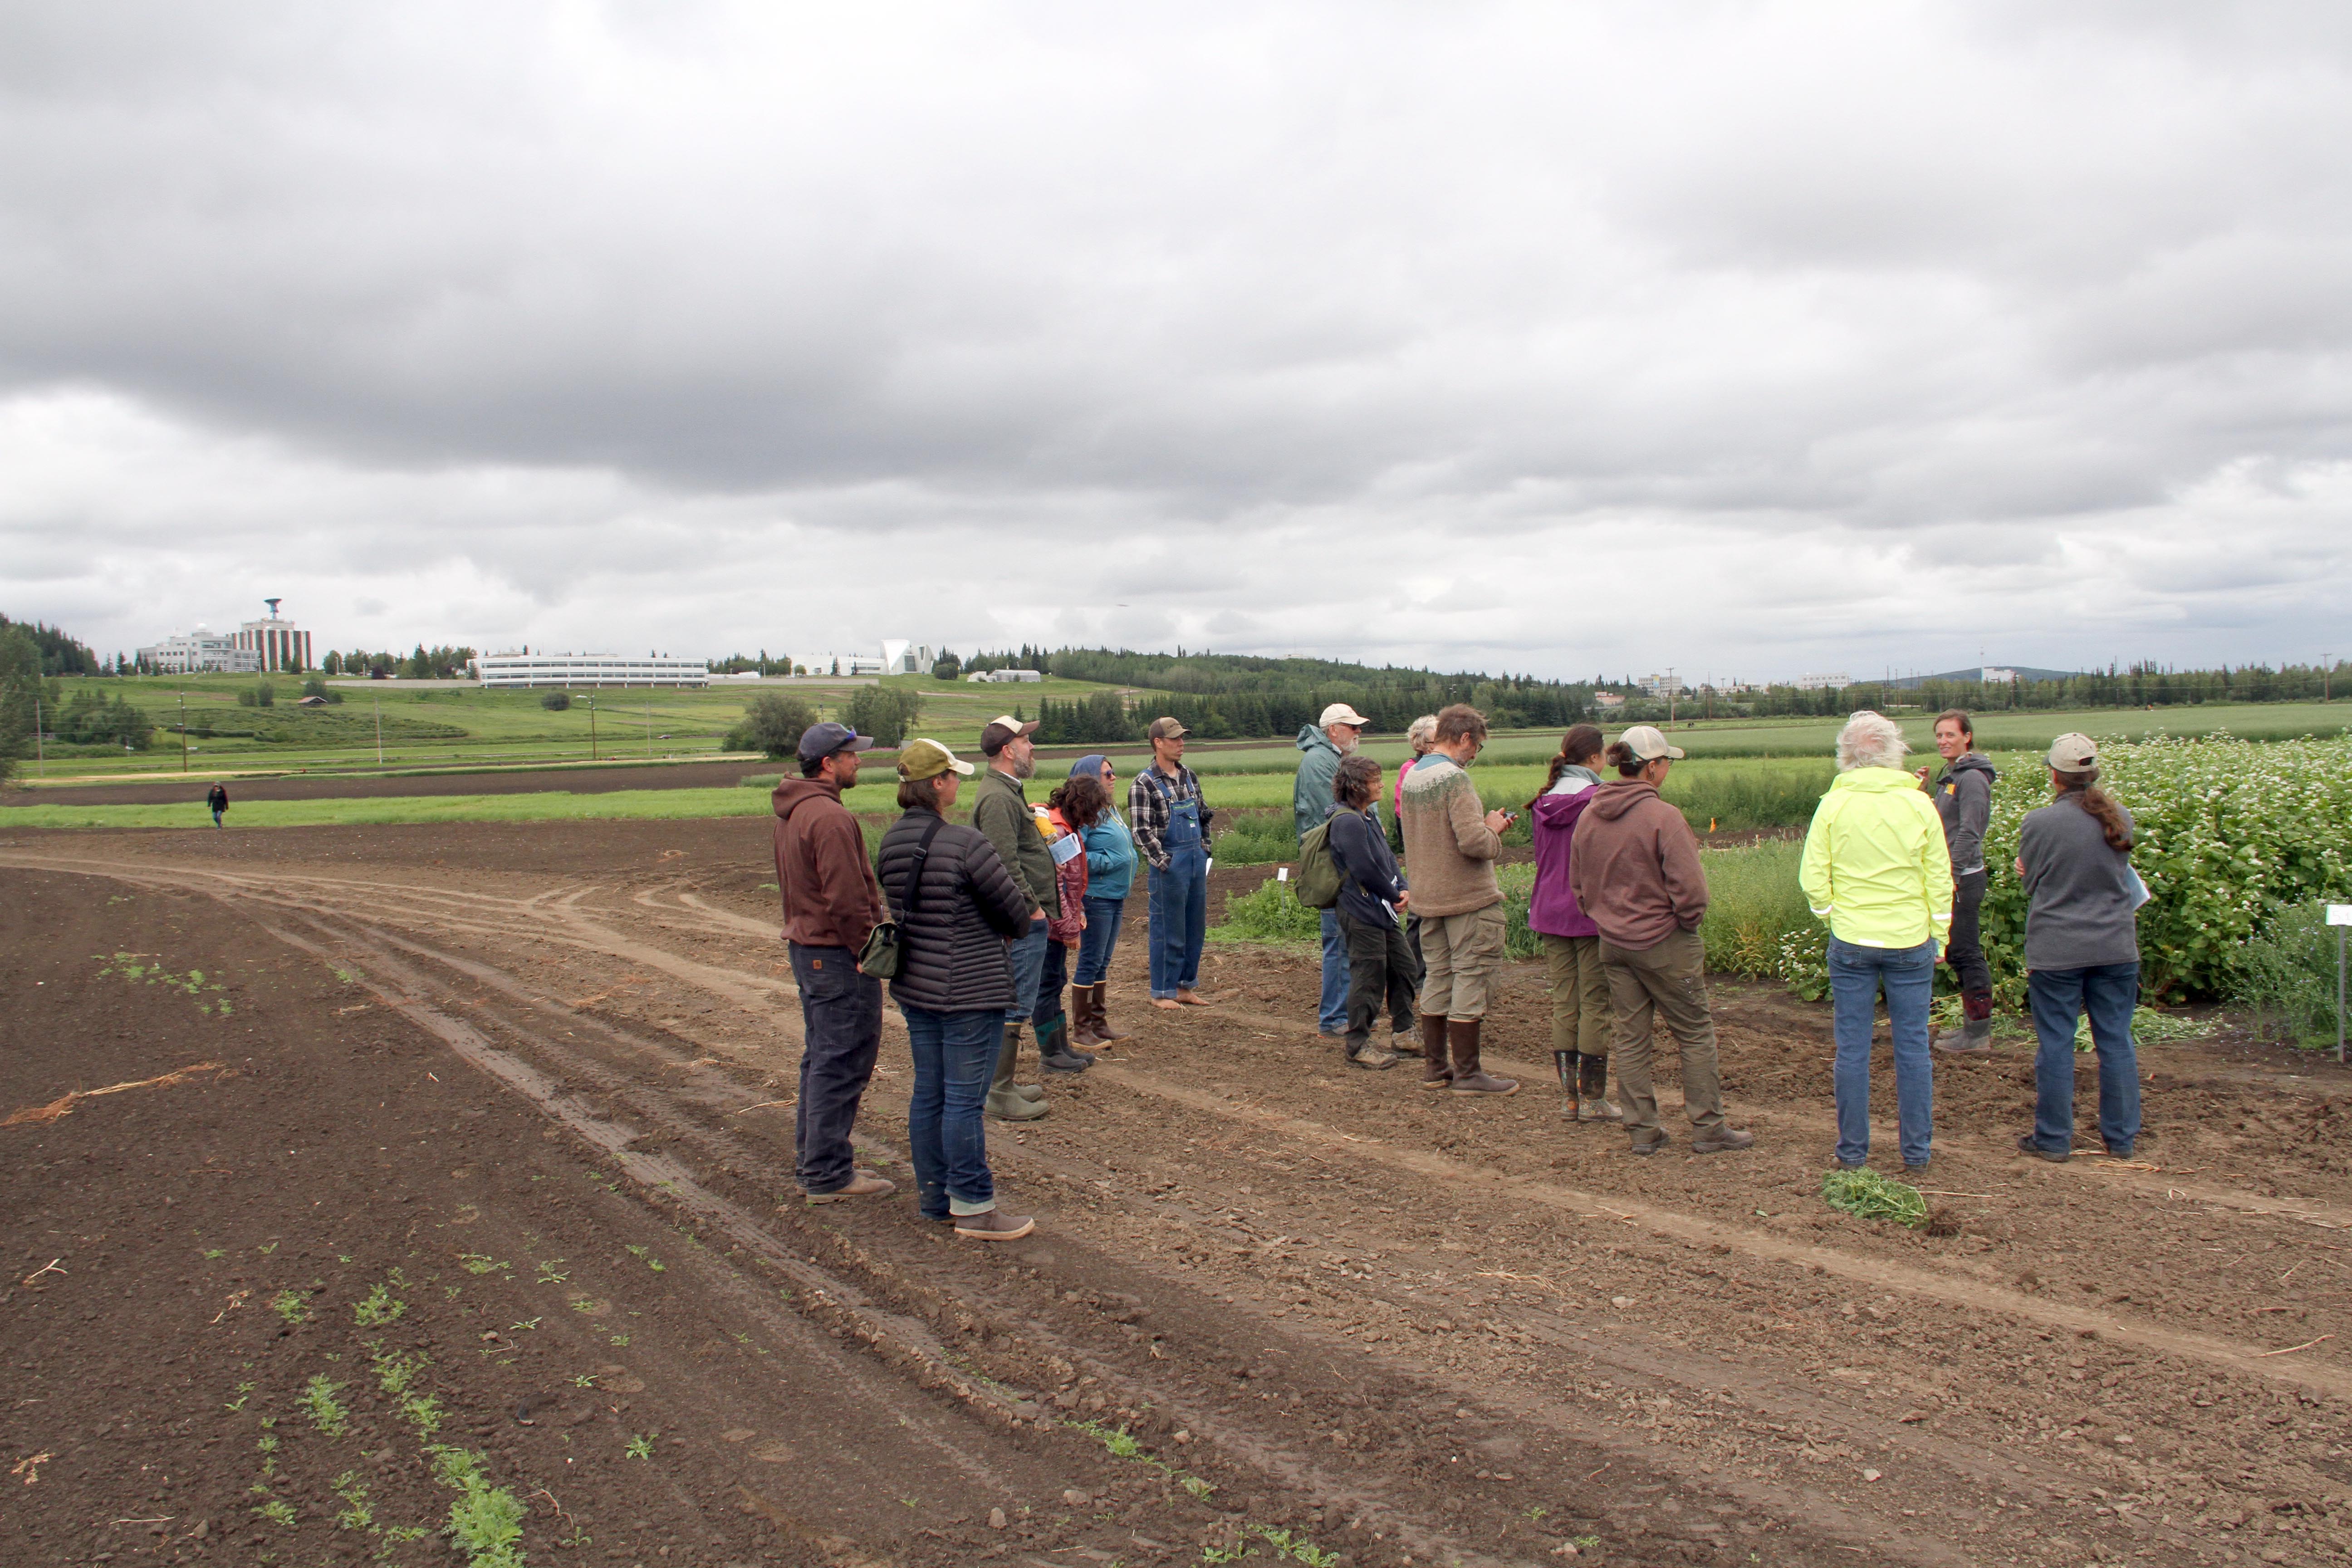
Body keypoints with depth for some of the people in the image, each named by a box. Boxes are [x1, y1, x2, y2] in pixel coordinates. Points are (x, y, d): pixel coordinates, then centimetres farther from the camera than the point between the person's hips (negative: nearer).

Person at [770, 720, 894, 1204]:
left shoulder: (791, 814, 13)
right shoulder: (830, 817, -20)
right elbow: (847, 899, -24)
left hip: (805, 946, 11)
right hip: (838, 955, -11)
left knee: (820, 1059, 18)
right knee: (843, 1066, -4)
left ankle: (812, 1161, 27)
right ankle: (829, 1175, 2)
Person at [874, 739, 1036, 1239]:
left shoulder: (892, 841, 5)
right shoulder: (965, 843, -20)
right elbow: (1014, 908, -13)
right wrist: (1012, 929, 11)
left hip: (913, 986, 8)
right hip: (969, 991, -8)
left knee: (929, 1093, 16)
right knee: (965, 1099, -1)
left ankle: (934, 1197, 27)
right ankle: (973, 1208, 8)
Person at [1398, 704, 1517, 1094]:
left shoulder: (1412, 778, 10)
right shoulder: (1455, 777, -17)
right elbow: (1473, 842, -25)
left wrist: (1485, 825, 14)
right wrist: (1492, 828, -5)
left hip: (1429, 898, 8)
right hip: (1468, 899, -8)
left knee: (1437, 977, 14)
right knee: (1471, 978, -1)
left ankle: (1435, 1067, 20)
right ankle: (1467, 1073, 3)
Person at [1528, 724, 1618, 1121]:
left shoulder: (1542, 802, 6)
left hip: (1550, 912, 6)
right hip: (1593, 911, -6)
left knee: (1563, 1005, 10)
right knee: (1595, 1005, 2)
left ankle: (1569, 1097, 14)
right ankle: (1593, 1099, 6)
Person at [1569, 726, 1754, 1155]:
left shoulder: (1589, 815, 1)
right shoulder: (1662, 817, -20)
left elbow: (1577, 882, 11)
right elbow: (1689, 887, -21)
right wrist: (1689, 920, -2)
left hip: (1612, 943, 6)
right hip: (1664, 943, -6)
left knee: (1629, 1037, 12)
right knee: (1696, 1035, 8)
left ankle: (1641, 1131, 17)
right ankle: (1708, 1128, 14)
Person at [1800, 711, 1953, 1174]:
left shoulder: (1833, 805, -5)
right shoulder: (1919, 805, -3)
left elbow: (1813, 877, -5)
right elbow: (1940, 879, 2)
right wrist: (1939, 936, 12)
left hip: (1851, 942, 0)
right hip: (1910, 942, 1)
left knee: (1852, 1048, 6)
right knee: (1913, 1047, 9)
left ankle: (1853, 1151, 13)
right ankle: (1917, 1152, 16)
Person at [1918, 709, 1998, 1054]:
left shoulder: (1972, 778, -14)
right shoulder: (1950, 776, 15)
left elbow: (1968, 833, -20)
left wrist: (1950, 874, -24)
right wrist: (1924, 790, 8)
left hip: (1963, 878, -10)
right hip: (1950, 877, 10)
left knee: (1967, 952, -5)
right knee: (1957, 953, 15)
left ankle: (1978, 1034, 0)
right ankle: (1972, 1024, 24)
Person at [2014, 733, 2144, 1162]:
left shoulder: (2038, 823, -13)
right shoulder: (2121, 819, 0)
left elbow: (2029, 882, -2)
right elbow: (2119, 872, 13)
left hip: (2056, 950, -4)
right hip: (2116, 948, 4)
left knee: (2056, 1044, 4)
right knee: (2116, 1042, 11)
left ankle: (2053, 1139, 11)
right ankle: (2121, 1139, 19)